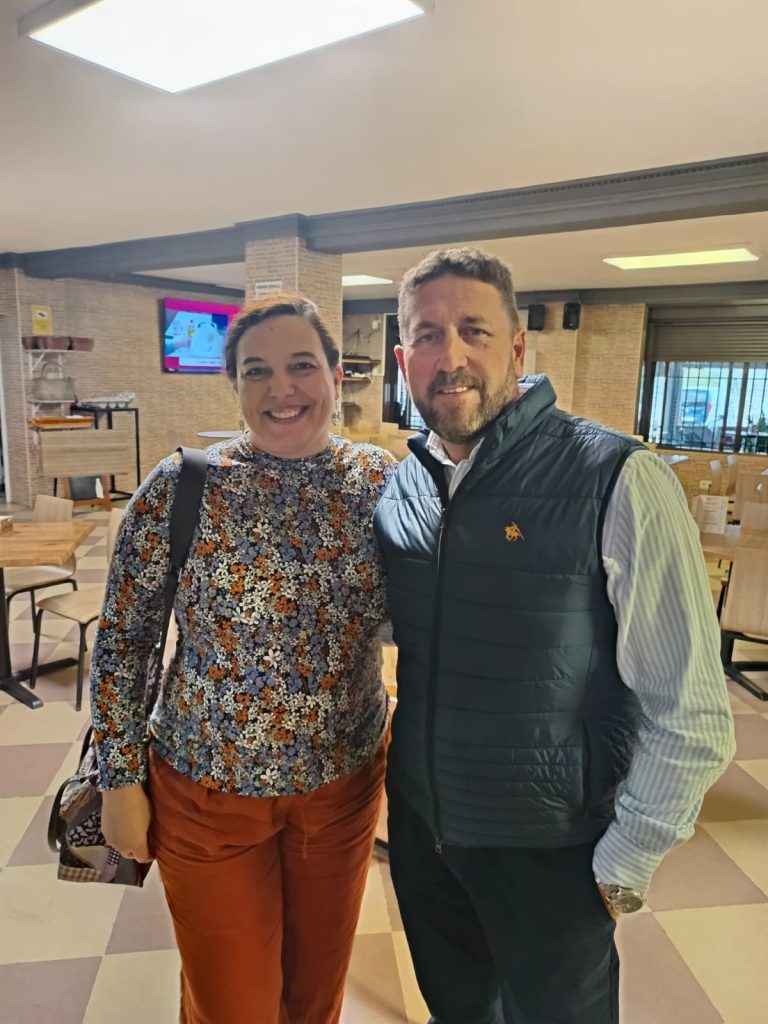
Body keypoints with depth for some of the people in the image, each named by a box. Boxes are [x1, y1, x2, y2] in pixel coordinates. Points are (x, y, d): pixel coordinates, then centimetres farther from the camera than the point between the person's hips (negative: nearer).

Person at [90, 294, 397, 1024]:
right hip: (208, 791, -2)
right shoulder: (182, 487, -14)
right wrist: (120, 782, -3)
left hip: (345, 783, 2)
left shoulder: (382, 481, -7)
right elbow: (121, 642, -6)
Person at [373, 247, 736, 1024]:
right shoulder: (400, 486, -4)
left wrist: (624, 864, -11)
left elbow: (690, 714, -16)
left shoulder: (617, 483, -21)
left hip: (547, 850, -4)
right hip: (418, 822, 5)